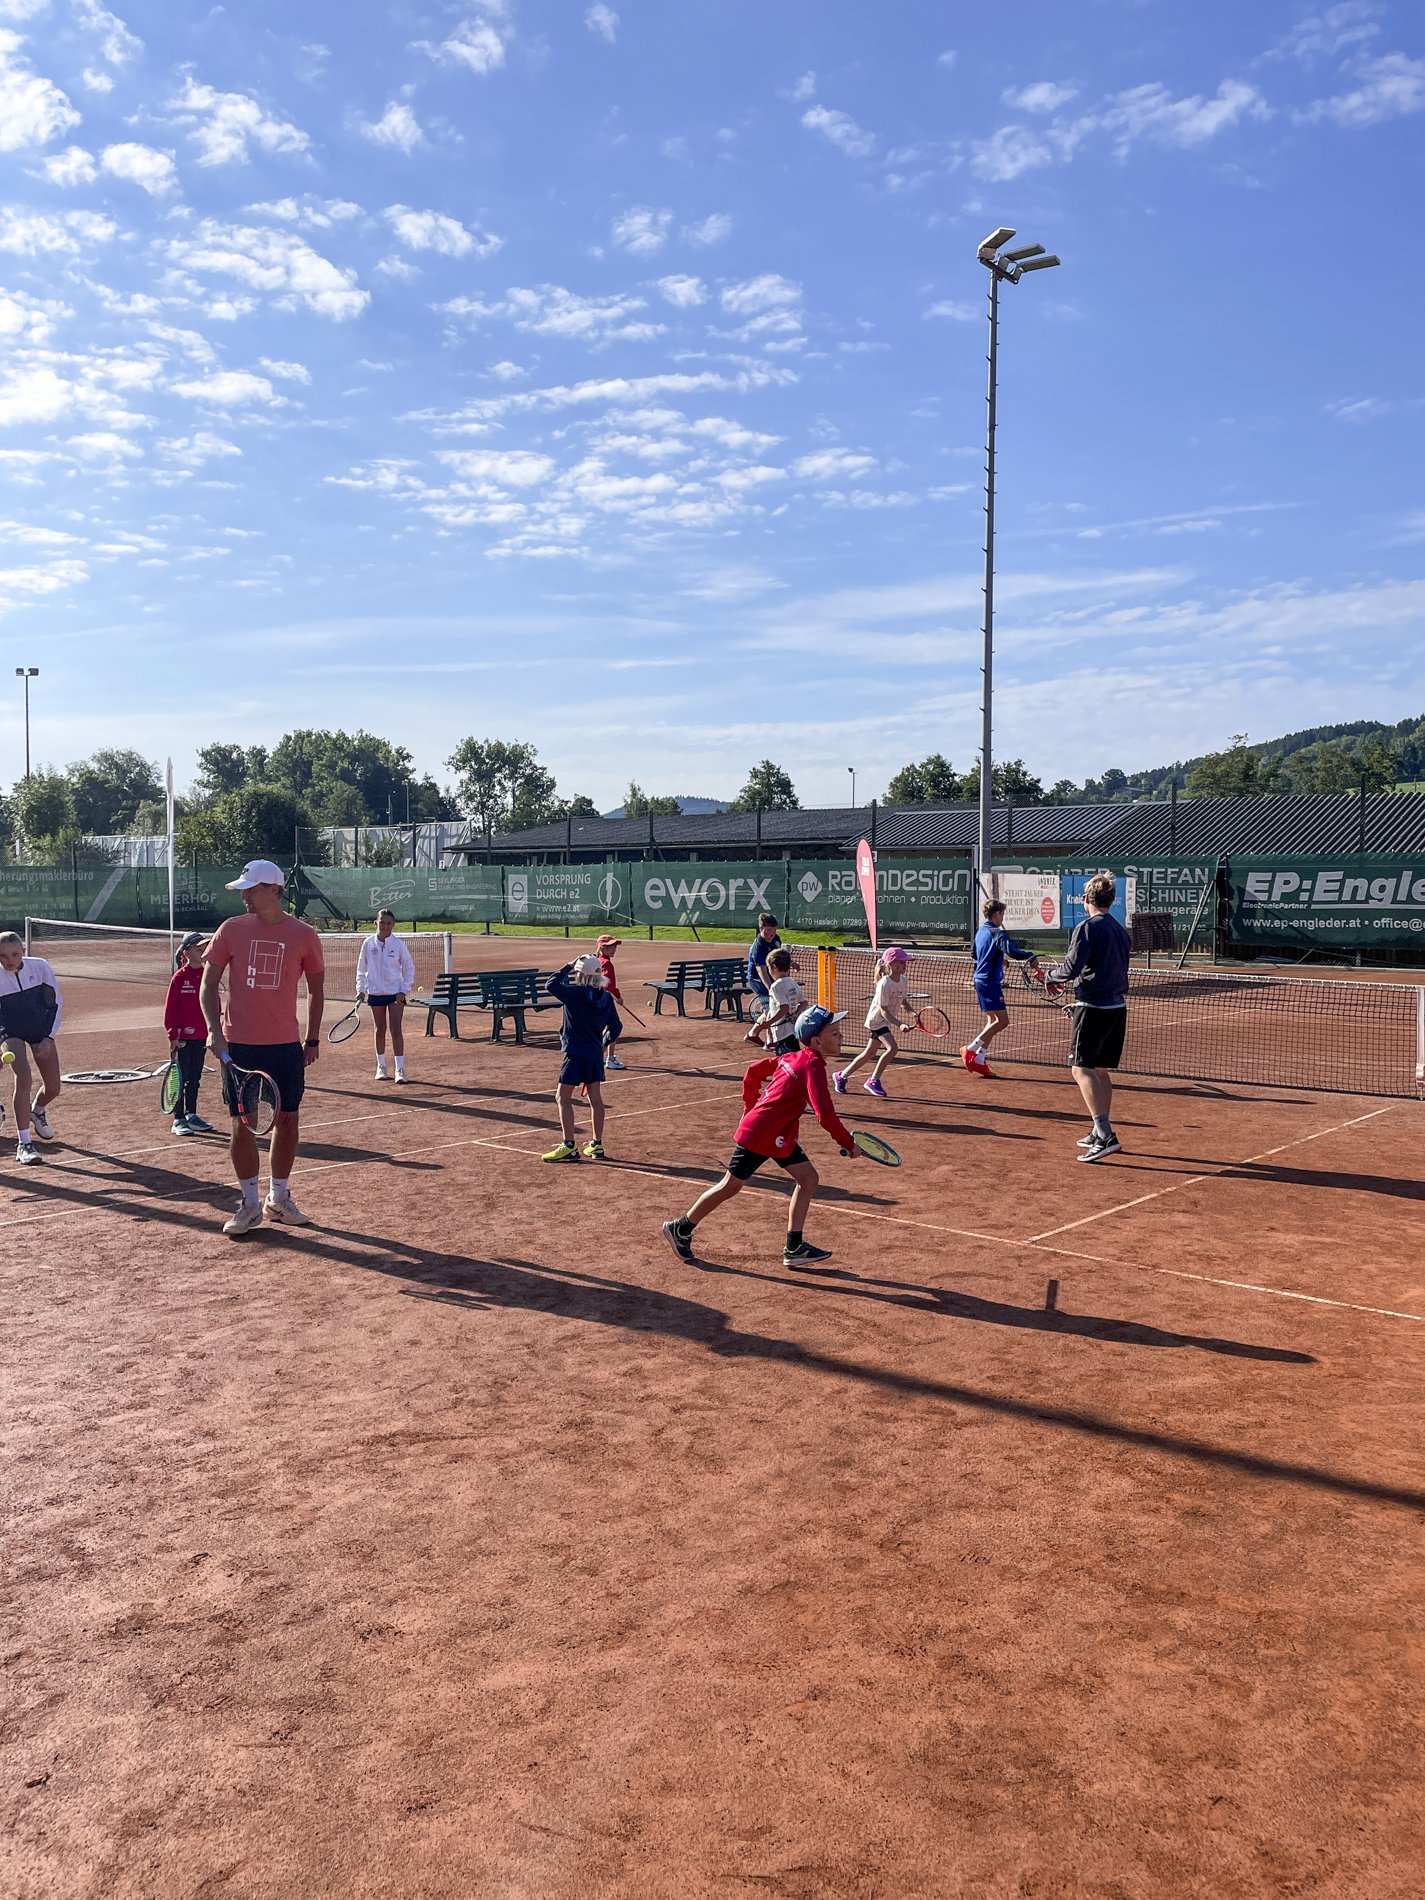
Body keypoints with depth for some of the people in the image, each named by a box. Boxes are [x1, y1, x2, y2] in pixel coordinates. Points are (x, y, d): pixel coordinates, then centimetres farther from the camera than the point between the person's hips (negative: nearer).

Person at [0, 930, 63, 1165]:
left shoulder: (40, 967, -17)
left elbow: (57, 1003, -5)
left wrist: (50, 1038, -10)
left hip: (42, 1031, 3)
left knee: (53, 1089, 6)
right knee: (24, 1079, -25)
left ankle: (37, 1112, 44)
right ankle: (23, 1143, -20)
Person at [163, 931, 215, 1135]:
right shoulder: (180, 977, -8)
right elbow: (170, 1008, -8)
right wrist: (173, 1035, -11)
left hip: (202, 1036, 5)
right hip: (183, 1036, -5)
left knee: (195, 1078, 13)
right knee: (181, 1078, 2)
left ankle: (191, 1115, 22)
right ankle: (178, 1119, 7)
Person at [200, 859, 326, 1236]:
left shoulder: (303, 935, -1)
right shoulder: (231, 930, 0)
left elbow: (316, 989, 10)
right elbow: (209, 984, 3)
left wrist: (313, 1039, 9)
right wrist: (214, 1029, -11)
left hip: (286, 1046, 1)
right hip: (239, 1045, -1)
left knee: (288, 1120, 6)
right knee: (243, 1124, 1)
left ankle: (279, 1198, 23)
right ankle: (250, 1204, 15)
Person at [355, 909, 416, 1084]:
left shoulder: (398, 944, -6)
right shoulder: (368, 943, -1)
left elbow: (409, 968, 1)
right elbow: (361, 968, 9)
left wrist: (404, 990, -7)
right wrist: (361, 989, 1)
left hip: (396, 993, -2)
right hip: (375, 993, 2)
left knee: (396, 1030, -8)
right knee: (380, 1031, 10)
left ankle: (400, 1069, -6)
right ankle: (381, 1067, 22)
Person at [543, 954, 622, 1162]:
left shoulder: (575, 994, -16)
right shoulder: (606, 998, 3)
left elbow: (551, 985, -13)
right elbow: (616, 1027, 9)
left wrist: (568, 967, -4)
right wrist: (607, 1040, 28)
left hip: (575, 1054, -7)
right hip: (596, 1054, 7)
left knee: (563, 1097, 1)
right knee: (595, 1098, 13)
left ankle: (569, 1146, -5)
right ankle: (597, 1145, 18)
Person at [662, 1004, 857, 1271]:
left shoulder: (794, 1058, 5)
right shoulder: (813, 1067, -22)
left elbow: (754, 1071, 16)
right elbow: (826, 1115, -30)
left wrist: (750, 1108, 25)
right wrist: (848, 1144, -19)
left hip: (780, 1136, 9)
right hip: (759, 1135, -9)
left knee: (808, 1179, 5)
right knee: (731, 1186, 5)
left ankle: (794, 1249, 8)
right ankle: (680, 1229, 22)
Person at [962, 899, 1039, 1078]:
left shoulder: (980, 932, 14)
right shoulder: (997, 933, -14)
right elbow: (1012, 951, -28)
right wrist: (1031, 956, -17)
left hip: (980, 979, 10)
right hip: (990, 981, -10)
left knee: (992, 1020, 13)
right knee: (1002, 1021, -9)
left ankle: (979, 1060, 10)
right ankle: (971, 1049, -9)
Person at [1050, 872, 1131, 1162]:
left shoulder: (1087, 928, -11)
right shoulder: (1121, 931, 14)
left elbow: (1071, 969, -18)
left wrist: (1051, 975, 5)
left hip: (1093, 1007, -8)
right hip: (1117, 1006, 8)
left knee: (1082, 1068, -9)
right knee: (1101, 1070, 17)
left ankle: (1105, 1136, -20)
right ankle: (1101, 1133, 24)